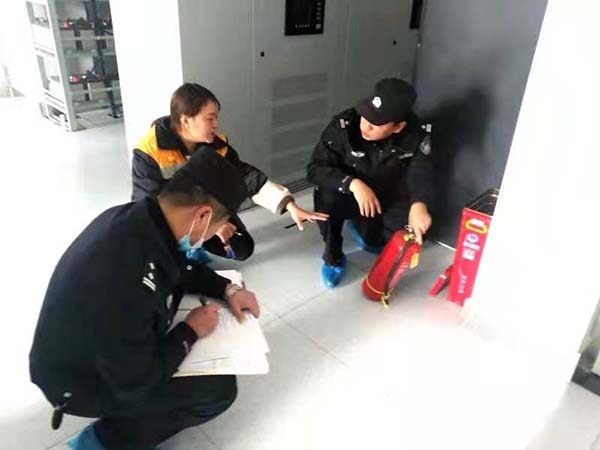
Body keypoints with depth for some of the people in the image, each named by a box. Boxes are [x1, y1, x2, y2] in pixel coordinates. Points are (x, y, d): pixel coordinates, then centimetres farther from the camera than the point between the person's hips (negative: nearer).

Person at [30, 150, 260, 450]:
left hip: (93, 345, 8)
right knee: (219, 390, -10)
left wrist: (227, 289, -3)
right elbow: (136, 383, -27)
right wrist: (191, 331, -15)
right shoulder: (126, 282, -41)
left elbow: (181, 268, 6)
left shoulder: (136, 217, -15)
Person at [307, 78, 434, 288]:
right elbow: (315, 168, -28)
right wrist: (353, 184, -45)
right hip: (349, 195, -3)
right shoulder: (344, 125, -27)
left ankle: (361, 226, 20)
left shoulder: (417, 135, -21)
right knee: (326, 194, -34)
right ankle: (333, 258, -9)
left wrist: (418, 203, -51)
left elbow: (420, 173, -28)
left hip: (388, 200, 3)